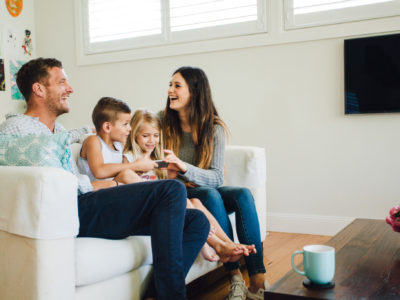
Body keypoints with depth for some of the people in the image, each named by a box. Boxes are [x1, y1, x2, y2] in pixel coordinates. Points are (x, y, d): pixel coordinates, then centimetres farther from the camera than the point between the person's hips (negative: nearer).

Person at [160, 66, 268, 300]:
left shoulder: (215, 129, -4)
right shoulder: (163, 120, -1)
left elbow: (217, 177, -11)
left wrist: (184, 167, -29)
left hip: (209, 189, 1)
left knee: (243, 195, -29)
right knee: (210, 194, -34)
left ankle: (258, 280, -32)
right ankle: (236, 277, -34)